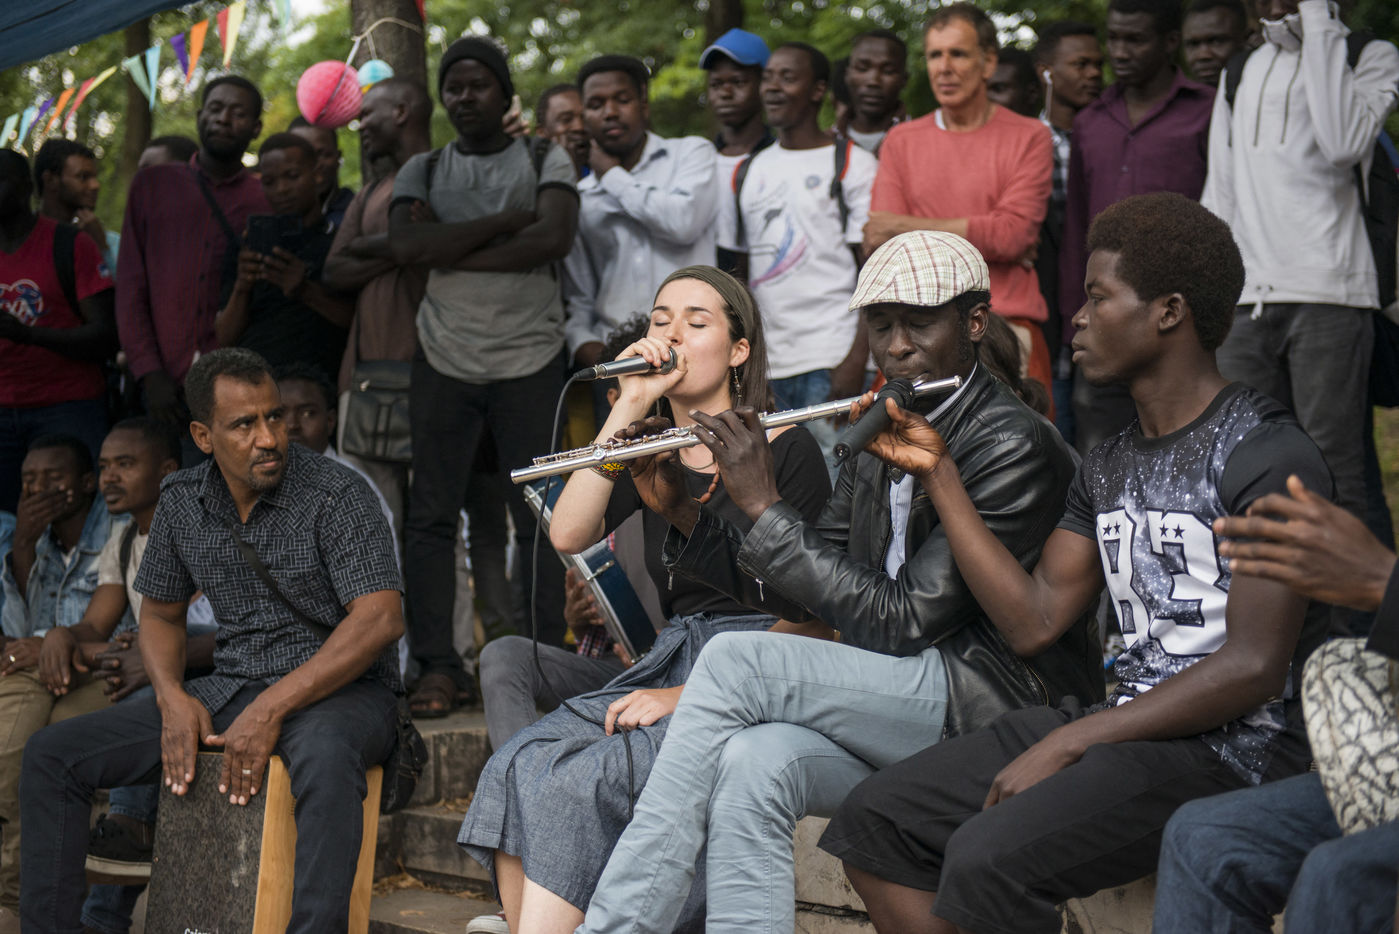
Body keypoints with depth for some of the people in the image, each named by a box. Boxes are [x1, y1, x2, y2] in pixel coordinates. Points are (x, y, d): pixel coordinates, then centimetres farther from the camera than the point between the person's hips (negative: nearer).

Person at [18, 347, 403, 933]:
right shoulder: (182, 502, 5)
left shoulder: (337, 495, -13)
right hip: (228, 688, 6)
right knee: (51, 754, -4)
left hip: (339, 689, -6)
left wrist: (272, 709, -25)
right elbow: (160, 612, 17)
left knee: (326, 761, -44)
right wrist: (174, 699, -4)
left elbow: (381, 618, -20)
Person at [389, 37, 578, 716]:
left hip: (530, 359, -2)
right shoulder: (422, 171, 13)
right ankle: (438, 666, 4)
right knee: (431, 515, -1)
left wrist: (449, 250, -9)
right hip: (445, 360, 2)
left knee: (539, 517, -3)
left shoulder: (544, 161, 8)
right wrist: (508, 219, -9)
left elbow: (554, 239, -11)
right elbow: (405, 246, -7)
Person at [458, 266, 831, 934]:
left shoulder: (784, 448, -3)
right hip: (670, 662, 6)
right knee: (519, 765, -20)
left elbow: (808, 614, -7)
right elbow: (568, 534, -3)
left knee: (572, 783, -27)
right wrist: (628, 407, -6)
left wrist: (690, 696, -14)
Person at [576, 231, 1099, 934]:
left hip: (997, 713, -7)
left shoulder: (1013, 445, -12)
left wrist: (763, 507, -17)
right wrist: (684, 514, 0)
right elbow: (808, 585, 14)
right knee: (752, 761, -26)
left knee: (735, 660, -22)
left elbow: (902, 622, -18)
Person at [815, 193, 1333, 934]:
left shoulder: (1266, 454, -10)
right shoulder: (1108, 468, 16)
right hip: (1125, 723, 8)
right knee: (875, 817, -3)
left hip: (1232, 748, -8)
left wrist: (1068, 743, -19)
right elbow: (1033, 622, 10)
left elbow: (1254, 666, -18)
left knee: (988, 857, -30)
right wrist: (938, 475, 9)